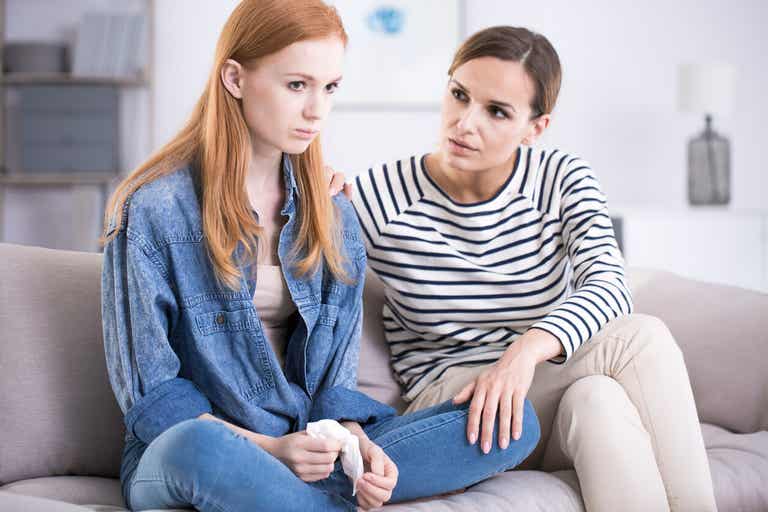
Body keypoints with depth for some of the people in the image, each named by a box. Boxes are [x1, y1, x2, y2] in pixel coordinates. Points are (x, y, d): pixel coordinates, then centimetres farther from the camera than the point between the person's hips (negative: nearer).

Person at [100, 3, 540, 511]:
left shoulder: (334, 217, 10)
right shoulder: (152, 210, -7)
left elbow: (334, 379, 10)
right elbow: (150, 393, -7)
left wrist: (355, 444, -12)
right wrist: (267, 449, -18)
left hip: (310, 453, 6)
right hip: (176, 458, -5)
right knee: (200, 448, -43)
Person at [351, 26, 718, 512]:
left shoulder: (564, 179, -3)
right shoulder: (377, 198, -8)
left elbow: (608, 286, -18)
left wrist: (530, 347, -37)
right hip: (448, 404, -2)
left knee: (600, 399, -35)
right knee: (641, 337, -25)